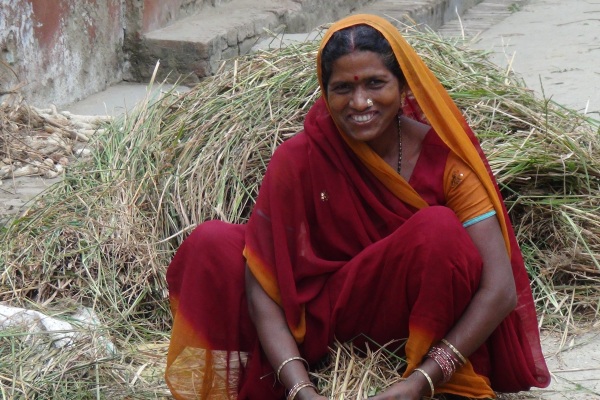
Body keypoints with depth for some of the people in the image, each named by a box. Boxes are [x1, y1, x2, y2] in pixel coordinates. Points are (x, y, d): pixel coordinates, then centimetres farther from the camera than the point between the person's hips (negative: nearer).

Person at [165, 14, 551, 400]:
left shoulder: (443, 156, -15)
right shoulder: (298, 160, -14)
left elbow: (501, 288, -21)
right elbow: (262, 285, -18)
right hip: (326, 321, 1)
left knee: (440, 229, -30)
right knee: (212, 245, -20)